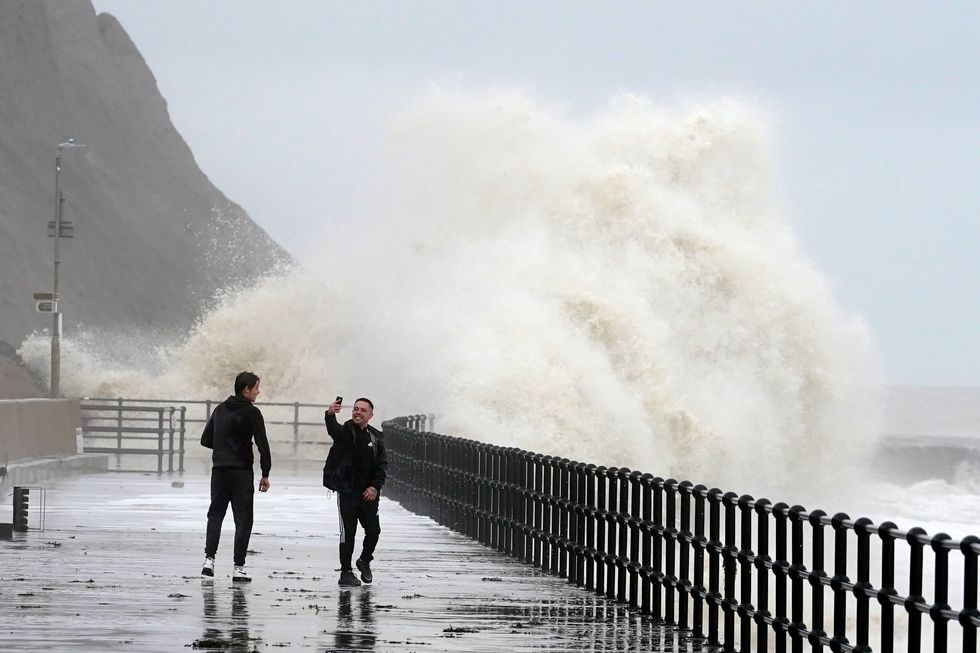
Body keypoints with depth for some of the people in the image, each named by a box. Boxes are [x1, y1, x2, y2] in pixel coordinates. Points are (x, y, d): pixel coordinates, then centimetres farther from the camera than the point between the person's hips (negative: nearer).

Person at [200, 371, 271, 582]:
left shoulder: (220, 410, 10)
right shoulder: (251, 412, -9)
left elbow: (206, 440, 13)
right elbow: (262, 444, -13)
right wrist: (265, 474, -6)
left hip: (219, 470, 5)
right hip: (242, 472, -5)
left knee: (215, 514, 14)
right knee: (243, 518, 1)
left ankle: (209, 559, -1)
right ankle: (239, 567, -2)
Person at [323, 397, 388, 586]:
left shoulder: (376, 437, 9)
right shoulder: (345, 431, -3)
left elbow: (382, 464, 8)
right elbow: (333, 430, -28)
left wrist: (375, 486, -7)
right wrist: (330, 415, -51)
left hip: (368, 493, 3)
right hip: (347, 491, -3)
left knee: (373, 531, 5)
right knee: (348, 533, -3)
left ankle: (365, 561, 31)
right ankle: (346, 573, 6)